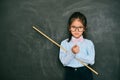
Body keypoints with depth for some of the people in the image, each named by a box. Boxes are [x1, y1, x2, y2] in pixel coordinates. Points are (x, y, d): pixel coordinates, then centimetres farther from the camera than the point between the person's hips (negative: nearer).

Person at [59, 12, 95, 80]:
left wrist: (78, 54, -19)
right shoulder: (64, 43, -2)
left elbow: (91, 60, -12)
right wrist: (71, 53, -23)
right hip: (70, 74, 1)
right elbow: (64, 62, -8)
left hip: (85, 73, 0)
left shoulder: (89, 43, -4)